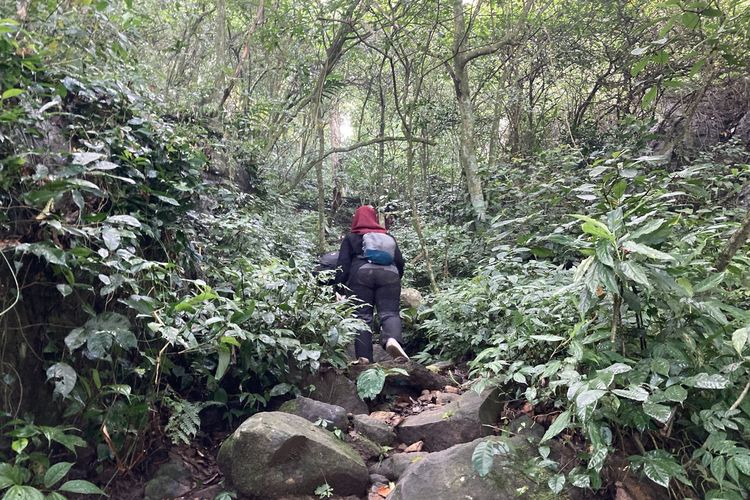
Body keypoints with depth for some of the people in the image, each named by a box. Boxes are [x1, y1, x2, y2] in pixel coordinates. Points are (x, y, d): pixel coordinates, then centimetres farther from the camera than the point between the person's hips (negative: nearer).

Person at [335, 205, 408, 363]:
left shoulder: (351, 238, 22)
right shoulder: (389, 237, 30)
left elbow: (343, 264, 9)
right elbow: (400, 262, 23)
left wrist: (339, 286, 5)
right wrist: (397, 278, 38)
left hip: (361, 274, -1)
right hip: (389, 274, 2)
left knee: (363, 316, -1)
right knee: (389, 313, -5)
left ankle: (364, 357, -12)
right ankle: (392, 339, -36)